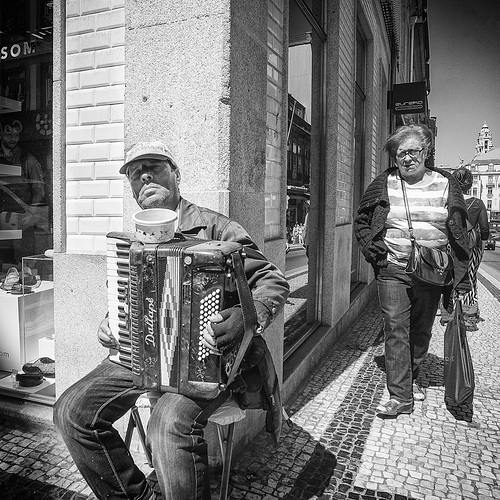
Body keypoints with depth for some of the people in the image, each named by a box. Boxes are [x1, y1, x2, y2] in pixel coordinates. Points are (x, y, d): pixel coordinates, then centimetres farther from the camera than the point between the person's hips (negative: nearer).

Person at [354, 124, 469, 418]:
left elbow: (460, 235, 3)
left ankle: (412, 378, 37)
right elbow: (361, 224, 12)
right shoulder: (384, 185, 0)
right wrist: (375, 253, -2)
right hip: (393, 272, -1)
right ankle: (400, 396, 4)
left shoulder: (446, 185, 2)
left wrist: (460, 280, -2)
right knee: (396, 330, -4)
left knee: (422, 331, 14)